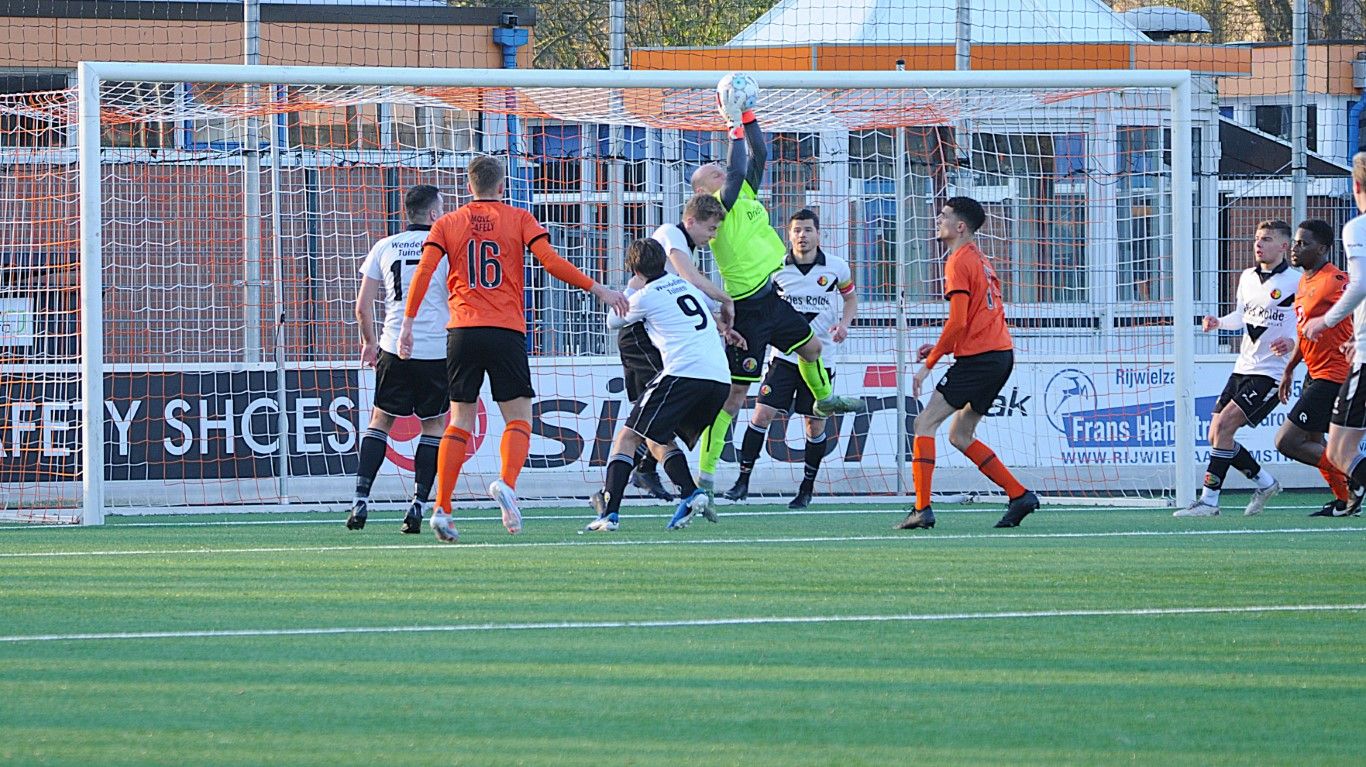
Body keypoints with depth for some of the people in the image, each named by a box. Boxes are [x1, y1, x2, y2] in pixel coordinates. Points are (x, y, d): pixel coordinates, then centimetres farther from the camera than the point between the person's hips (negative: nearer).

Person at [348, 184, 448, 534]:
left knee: (380, 420, 12)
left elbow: (362, 306, 8)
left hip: (394, 348, 2)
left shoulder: (384, 247, 8)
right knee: (433, 425, 10)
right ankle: (418, 505, 2)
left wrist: (369, 342, 22)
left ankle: (361, 499, -1)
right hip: (437, 350, -2)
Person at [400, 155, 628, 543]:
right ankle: (507, 482, -25)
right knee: (518, 419, 4)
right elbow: (552, 262, -4)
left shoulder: (447, 223, 11)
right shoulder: (519, 219, 6)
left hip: (462, 332, 2)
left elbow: (424, 271, 0)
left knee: (460, 422, 10)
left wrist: (408, 323, 1)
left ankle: (441, 509, 2)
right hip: (506, 332, -2)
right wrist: (596, 289, 4)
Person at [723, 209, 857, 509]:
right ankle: (743, 481, -3)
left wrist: (844, 323, -5)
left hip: (821, 358, 0)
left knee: (815, 424, 4)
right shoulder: (777, 268, -3)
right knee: (761, 414, -10)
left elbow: (850, 297, 14)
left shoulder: (836, 267, -3)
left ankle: (806, 490, 17)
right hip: (784, 357, 0)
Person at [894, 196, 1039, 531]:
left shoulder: (959, 262, -10)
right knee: (960, 435, 16)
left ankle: (922, 509, -14)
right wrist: (941, 348, 17)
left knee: (925, 423, -7)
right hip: (1001, 354, 9)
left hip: (979, 358, -9)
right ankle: (1019, 495, 12)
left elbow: (958, 322, -17)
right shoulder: (981, 260, 20)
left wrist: (928, 364, -12)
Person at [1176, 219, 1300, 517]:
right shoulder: (1248, 277, 13)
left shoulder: (1296, 281, -9)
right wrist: (1219, 322, 7)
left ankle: (1209, 500, -16)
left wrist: (1292, 341, -27)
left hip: (1270, 372, -8)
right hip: (1243, 369, 8)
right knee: (1216, 435, 3)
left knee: (1224, 425, -19)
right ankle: (1265, 483, 21)